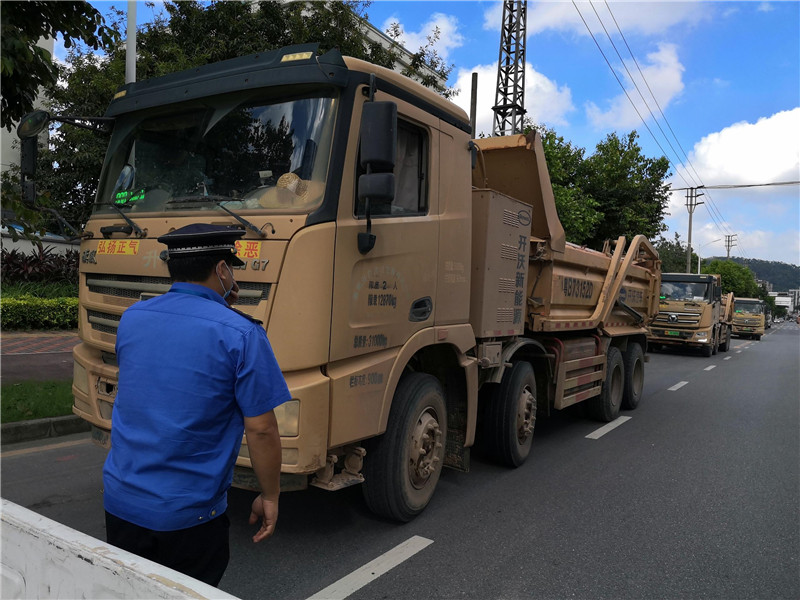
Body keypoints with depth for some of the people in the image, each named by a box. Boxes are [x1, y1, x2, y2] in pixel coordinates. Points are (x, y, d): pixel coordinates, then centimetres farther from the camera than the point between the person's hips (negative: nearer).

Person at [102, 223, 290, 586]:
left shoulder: (131, 318, 1)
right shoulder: (241, 334, -17)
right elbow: (261, 429, -16)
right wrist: (270, 497, 0)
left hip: (119, 500, 5)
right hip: (188, 515, -5)